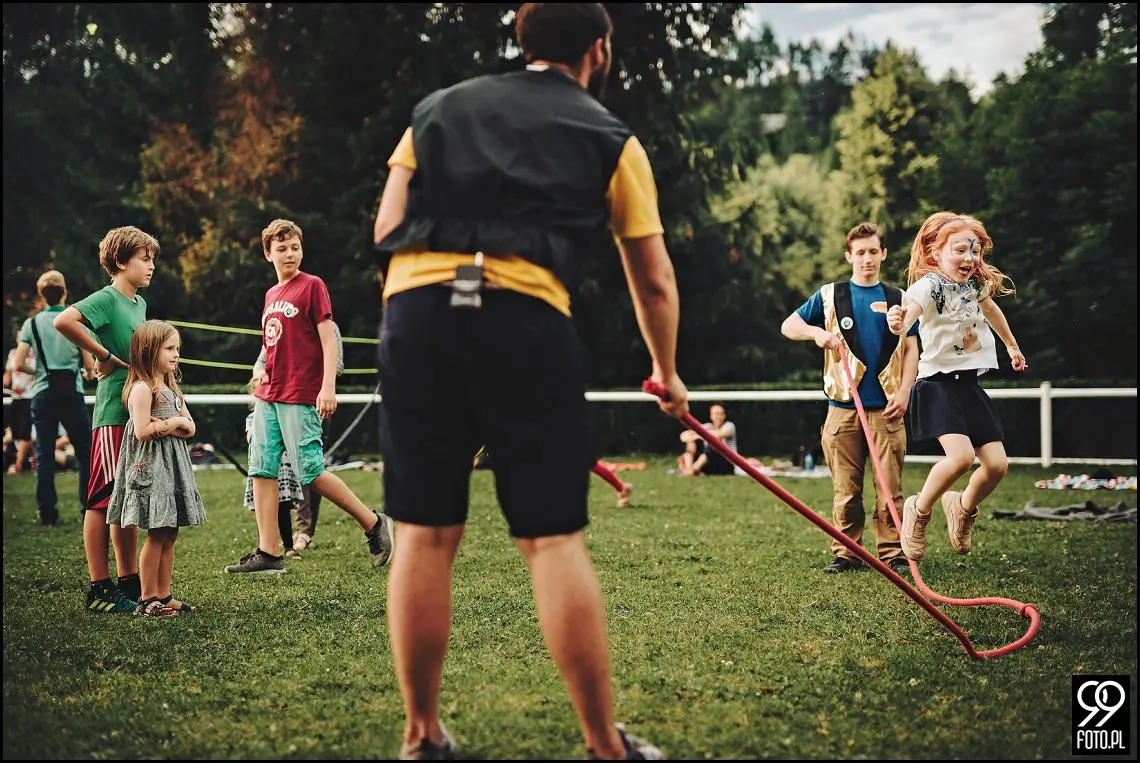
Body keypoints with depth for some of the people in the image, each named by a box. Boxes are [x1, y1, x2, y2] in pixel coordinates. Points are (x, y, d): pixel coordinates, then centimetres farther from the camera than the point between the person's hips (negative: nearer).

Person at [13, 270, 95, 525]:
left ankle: (47, 511, 6)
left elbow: (18, 364, -4)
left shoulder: (32, 323, 0)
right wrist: (88, 373, 18)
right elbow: (89, 364, -4)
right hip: (71, 393, -1)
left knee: (44, 454, 6)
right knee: (86, 451, 7)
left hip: (43, 394, 1)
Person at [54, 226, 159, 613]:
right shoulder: (106, 299, -10)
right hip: (113, 414, -8)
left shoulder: (139, 303, 15)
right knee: (103, 501, -3)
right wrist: (104, 355, -17)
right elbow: (64, 321, -27)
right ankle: (99, 591, 1)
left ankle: (129, 583, 20)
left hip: (138, 414, 9)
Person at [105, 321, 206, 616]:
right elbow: (142, 431, -19)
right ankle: (147, 599, 1)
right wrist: (175, 422, -8)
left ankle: (163, 595, 13)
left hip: (172, 466, 9)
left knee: (169, 536, 8)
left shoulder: (170, 387, 17)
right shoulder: (142, 388, -11)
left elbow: (191, 428, 14)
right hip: (151, 467, -9)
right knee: (157, 536, -6)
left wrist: (169, 424, -6)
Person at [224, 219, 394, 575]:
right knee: (262, 470, 2)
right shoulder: (270, 295, 16)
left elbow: (328, 338, -10)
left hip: (300, 397, -7)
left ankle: (373, 523, 7)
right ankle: (268, 553, 5)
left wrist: (328, 387, -18)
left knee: (311, 472, -8)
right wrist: (263, 381, 18)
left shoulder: (312, 286, -4)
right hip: (267, 396, 7)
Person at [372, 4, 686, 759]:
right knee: (554, 538, 2)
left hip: (415, 306, 3)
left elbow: (386, 228, 15)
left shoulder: (437, 108, 24)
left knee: (427, 535, 8)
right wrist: (667, 372, 35)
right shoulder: (611, 138, 17)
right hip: (527, 315, -3)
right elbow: (654, 280, 20)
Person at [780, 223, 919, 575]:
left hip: (886, 407, 0)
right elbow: (788, 326, 9)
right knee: (845, 488, 2)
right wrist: (817, 332, -12)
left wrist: (904, 393, -2)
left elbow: (911, 349, 10)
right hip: (843, 407, 0)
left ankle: (891, 553, 5)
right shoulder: (830, 295, 8)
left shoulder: (897, 298, 11)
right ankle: (846, 553, 10)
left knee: (890, 486, -2)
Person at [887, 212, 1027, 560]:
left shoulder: (976, 283, 7)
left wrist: (1012, 346, 45)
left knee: (997, 465, -2)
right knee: (961, 456, -26)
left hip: (970, 385, 7)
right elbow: (911, 309, -37)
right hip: (938, 383, -7)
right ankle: (919, 510, 1)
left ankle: (963, 507, 30)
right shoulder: (930, 284, -15)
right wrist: (899, 324, -62)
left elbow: (991, 309, 30)